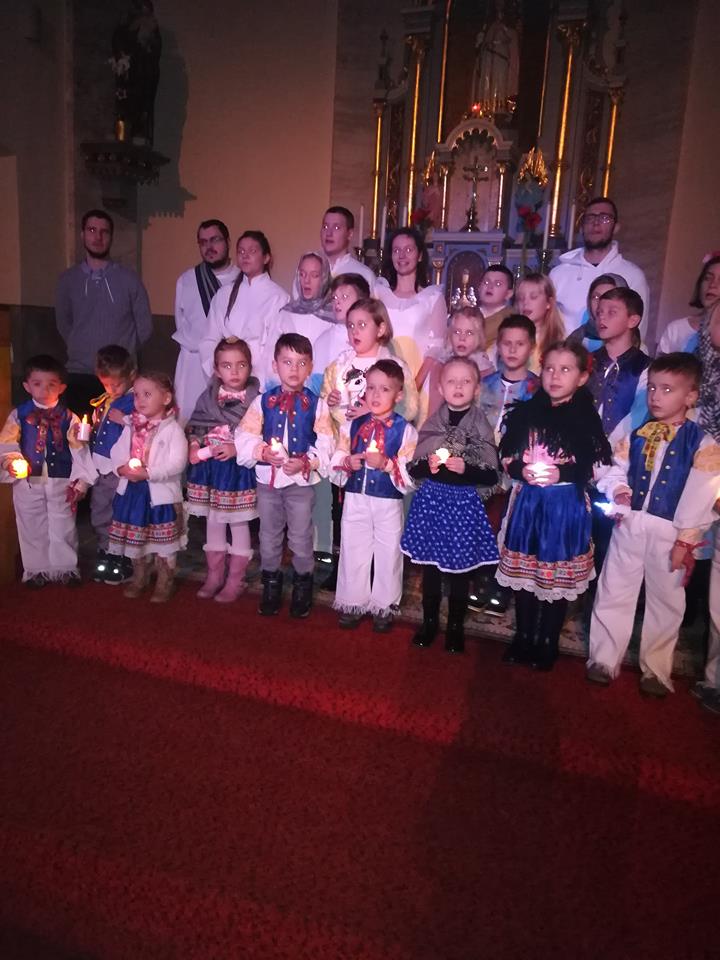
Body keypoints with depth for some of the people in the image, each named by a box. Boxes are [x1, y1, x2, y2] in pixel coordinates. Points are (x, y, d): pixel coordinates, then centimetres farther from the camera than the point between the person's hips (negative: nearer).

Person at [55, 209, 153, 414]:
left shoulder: (129, 278, 0)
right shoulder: (68, 279, 6)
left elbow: (145, 326, 5)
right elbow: (63, 324, 18)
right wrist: (81, 350, 14)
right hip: (79, 375, 2)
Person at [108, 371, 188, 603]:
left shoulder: (173, 429, -12)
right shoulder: (131, 427, 7)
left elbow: (176, 463, -21)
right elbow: (117, 451, 5)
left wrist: (147, 473, -26)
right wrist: (123, 468, -15)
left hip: (161, 494, -6)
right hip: (132, 491, 6)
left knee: (164, 542, 6)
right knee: (135, 539, 17)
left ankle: (164, 584, 21)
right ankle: (139, 579, 35)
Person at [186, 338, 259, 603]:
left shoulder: (254, 399, -7)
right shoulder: (208, 397, 5)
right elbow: (194, 427, 8)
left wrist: (237, 448, -21)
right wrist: (194, 447, -9)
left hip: (239, 467, -4)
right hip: (210, 466, 4)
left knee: (238, 522, 5)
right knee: (213, 521, 13)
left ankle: (235, 580, 17)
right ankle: (214, 576, 28)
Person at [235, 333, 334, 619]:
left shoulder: (316, 405, -5)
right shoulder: (263, 402, -1)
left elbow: (325, 445, -9)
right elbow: (245, 437, -2)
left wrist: (305, 462, -22)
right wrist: (263, 452, -18)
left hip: (302, 481, -2)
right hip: (267, 479, 2)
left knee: (301, 538, 9)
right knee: (269, 536, 15)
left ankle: (302, 585, 29)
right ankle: (271, 584, 33)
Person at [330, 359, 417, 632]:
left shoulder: (405, 430, -8)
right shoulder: (353, 425, 4)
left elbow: (412, 474, -13)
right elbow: (335, 463, 7)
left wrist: (387, 464, -26)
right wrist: (348, 462, -13)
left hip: (388, 503, -3)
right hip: (355, 500, 3)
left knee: (388, 554, 10)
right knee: (353, 552, 13)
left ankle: (383, 607, 27)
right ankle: (352, 604, 29)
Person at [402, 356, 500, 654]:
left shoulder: (482, 428, -3)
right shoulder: (431, 424, 3)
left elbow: (492, 477, -4)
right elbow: (413, 469, 6)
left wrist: (465, 468, -19)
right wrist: (429, 465, -14)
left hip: (464, 503, -2)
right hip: (431, 500, 2)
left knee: (460, 566, 7)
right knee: (430, 563, 10)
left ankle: (456, 626, 24)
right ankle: (429, 621, 28)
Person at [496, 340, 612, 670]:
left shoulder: (587, 418, -5)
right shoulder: (526, 413, 5)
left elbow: (598, 467, -7)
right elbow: (506, 455, 7)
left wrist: (562, 473, -19)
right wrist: (521, 470, -12)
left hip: (567, 505, -3)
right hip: (527, 502, 3)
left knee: (558, 577, 6)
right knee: (524, 571, 12)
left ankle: (547, 644, 23)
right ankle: (523, 638, 29)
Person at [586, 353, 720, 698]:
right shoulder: (635, 435, 4)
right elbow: (616, 470, 9)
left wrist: (685, 540, -13)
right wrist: (618, 491, -13)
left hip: (669, 533, -3)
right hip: (629, 525, 3)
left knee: (665, 601, 11)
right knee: (613, 593, 9)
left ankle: (656, 670, 27)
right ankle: (604, 660, 24)